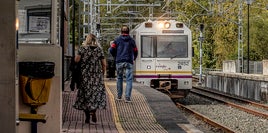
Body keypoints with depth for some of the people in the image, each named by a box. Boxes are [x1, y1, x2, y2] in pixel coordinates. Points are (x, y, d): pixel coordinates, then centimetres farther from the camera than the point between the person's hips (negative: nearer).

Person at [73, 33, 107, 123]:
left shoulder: (82, 49, -2)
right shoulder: (99, 50, 3)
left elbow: (76, 60, -13)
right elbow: (104, 64, 3)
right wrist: (102, 74, 14)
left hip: (85, 75, -1)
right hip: (97, 75, 1)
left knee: (85, 95, 7)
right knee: (96, 93, 8)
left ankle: (87, 116, 7)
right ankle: (93, 111, -11)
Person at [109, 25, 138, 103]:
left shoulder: (117, 40, 5)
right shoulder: (131, 40, 7)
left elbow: (111, 50, -3)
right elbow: (135, 52, 12)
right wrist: (134, 59, 30)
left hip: (119, 62, 1)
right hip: (129, 62, -1)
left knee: (119, 78, 16)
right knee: (129, 79, -3)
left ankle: (119, 96, 19)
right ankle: (127, 97, -13)